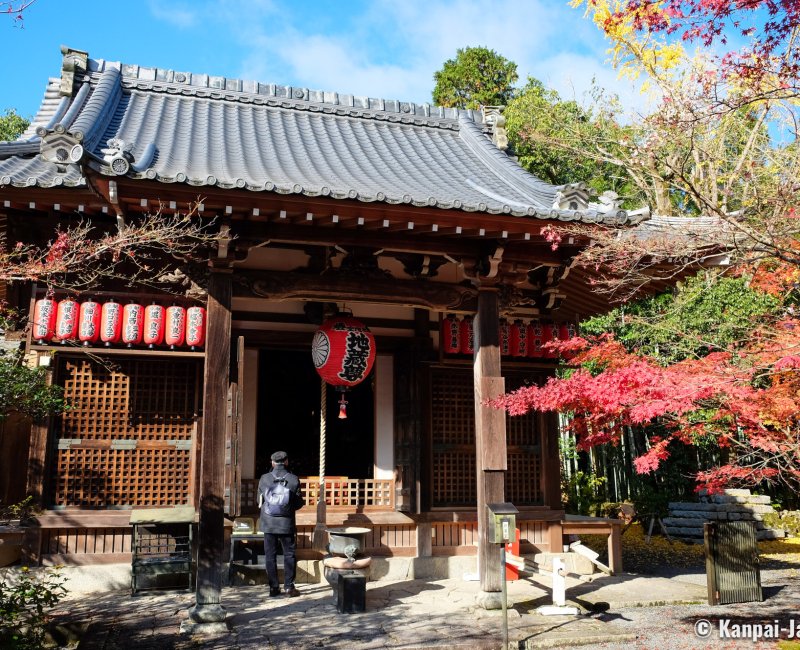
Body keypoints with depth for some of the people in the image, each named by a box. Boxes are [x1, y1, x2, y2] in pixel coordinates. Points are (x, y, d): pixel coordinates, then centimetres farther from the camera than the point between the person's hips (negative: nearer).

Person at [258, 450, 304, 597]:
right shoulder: (293, 480, -7)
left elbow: (260, 500, 7)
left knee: (270, 556, 9)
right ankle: (289, 587, 8)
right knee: (289, 555, 8)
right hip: (287, 523, -1)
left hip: (268, 523, 1)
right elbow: (299, 503, -1)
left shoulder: (264, 479, -4)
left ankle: (274, 587, 11)